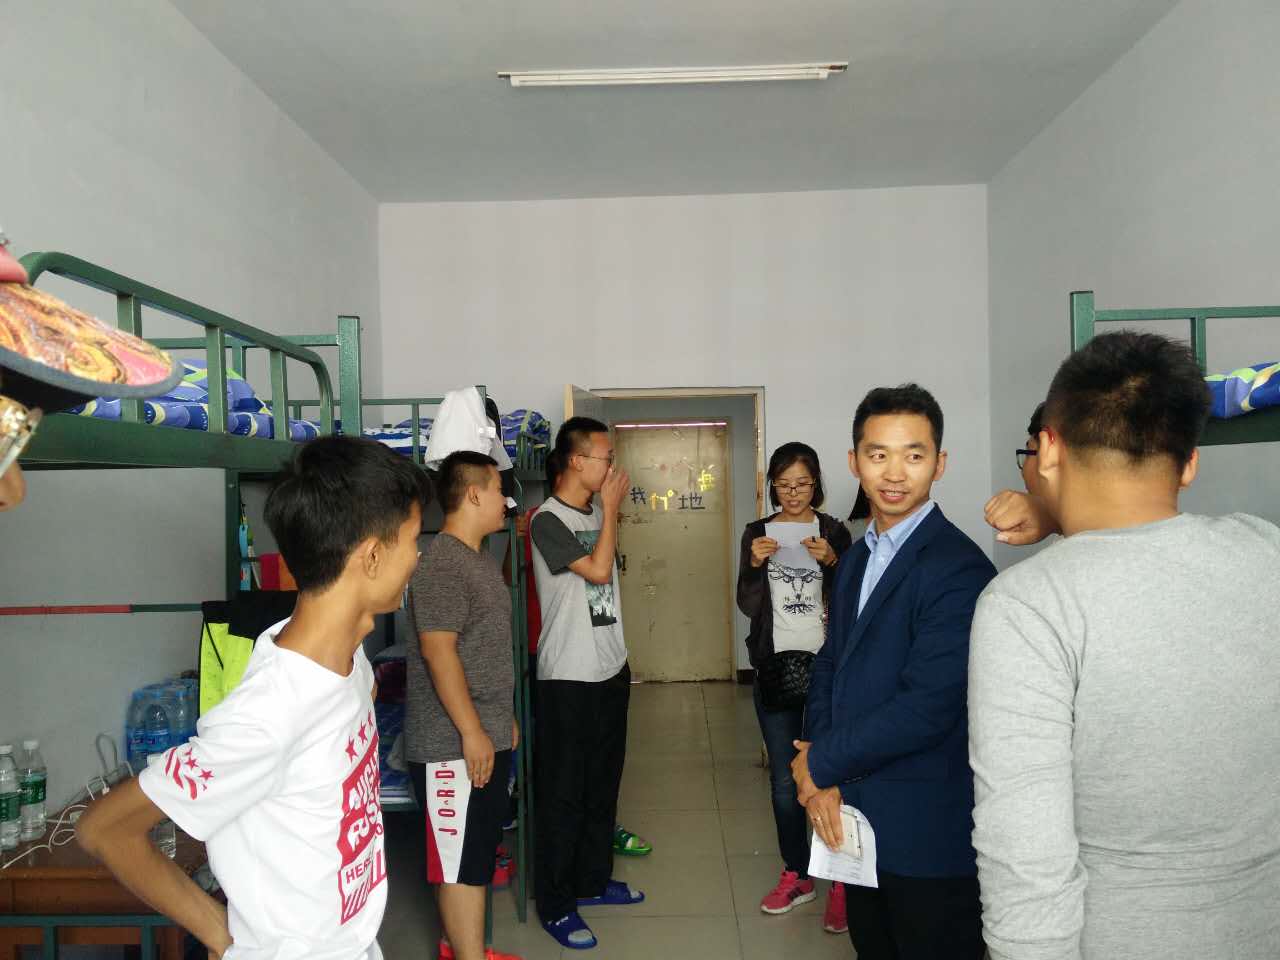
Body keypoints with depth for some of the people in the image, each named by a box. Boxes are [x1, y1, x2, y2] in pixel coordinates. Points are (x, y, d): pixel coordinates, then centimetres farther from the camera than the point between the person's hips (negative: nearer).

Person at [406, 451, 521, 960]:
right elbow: (438, 652, -23)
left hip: (487, 736, 10)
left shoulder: (482, 557, 13)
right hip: (455, 743, -10)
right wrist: (472, 732, -21)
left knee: (476, 851, 19)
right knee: (463, 860, -1)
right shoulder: (440, 563, -18)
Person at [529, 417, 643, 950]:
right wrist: (611, 506, -14)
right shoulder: (548, 521, -15)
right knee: (563, 792, 3)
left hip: (611, 669, 8)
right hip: (569, 679, -8)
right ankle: (555, 905, 17)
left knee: (602, 783, 18)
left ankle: (592, 880, 34)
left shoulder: (597, 512, 8)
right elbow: (598, 570, -23)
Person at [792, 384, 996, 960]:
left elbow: (927, 707, -25)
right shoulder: (856, 560, 8)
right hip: (854, 814, 7)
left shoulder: (957, 568, -19)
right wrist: (822, 781, -6)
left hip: (929, 833, -7)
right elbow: (830, 669, 8)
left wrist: (821, 763, -13)